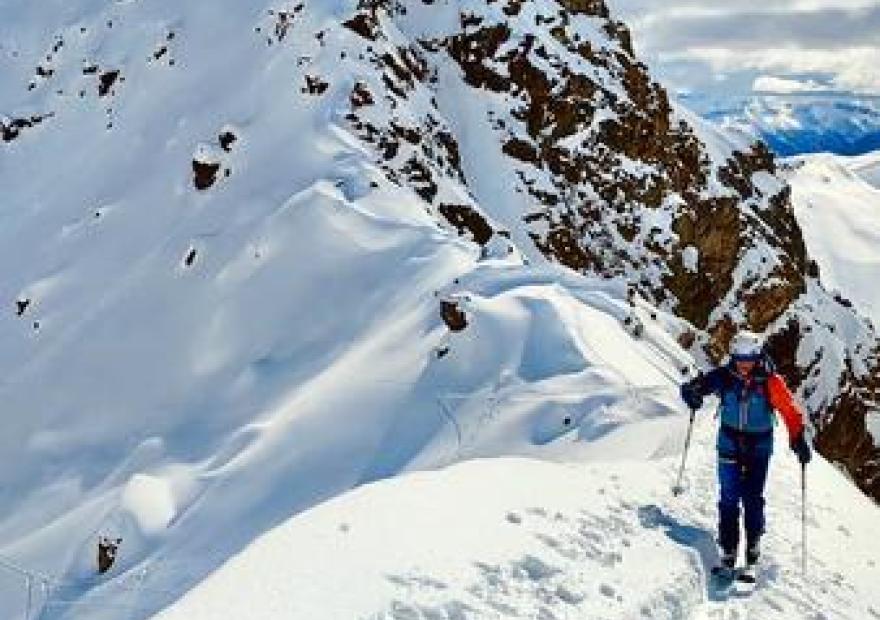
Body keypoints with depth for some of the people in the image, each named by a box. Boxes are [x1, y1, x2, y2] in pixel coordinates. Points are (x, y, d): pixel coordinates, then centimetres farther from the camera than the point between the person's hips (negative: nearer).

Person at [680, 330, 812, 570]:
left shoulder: (770, 382, -12)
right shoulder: (724, 377, -8)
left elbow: (790, 411, -9)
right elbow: (702, 384, -5)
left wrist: (799, 440, -15)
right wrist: (692, 391, -28)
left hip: (759, 448, -1)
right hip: (729, 445, 1)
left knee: (752, 499, -2)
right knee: (729, 499, -2)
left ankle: (753, 542, 19)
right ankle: (728, 550, 5)